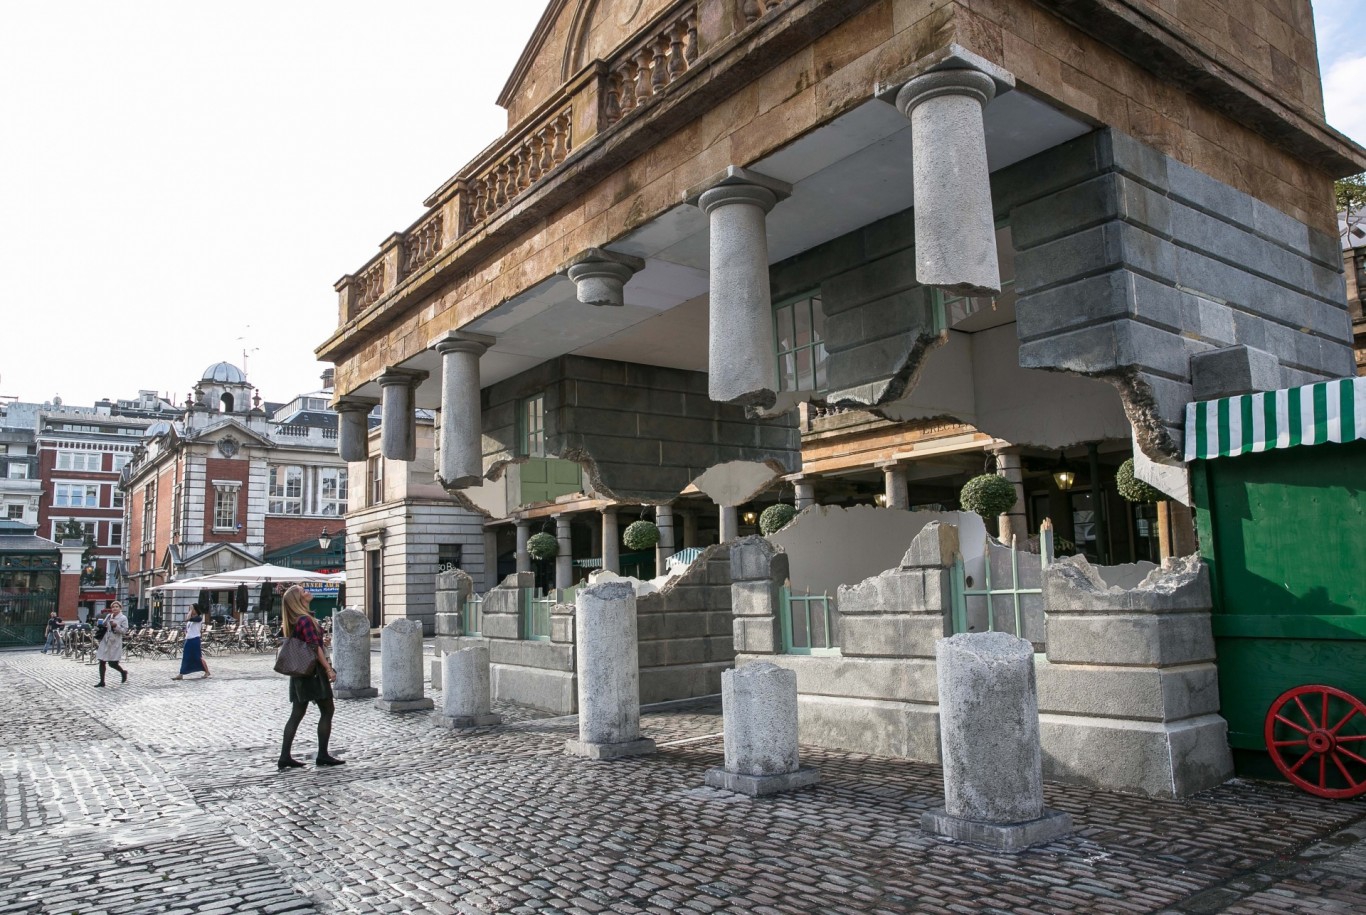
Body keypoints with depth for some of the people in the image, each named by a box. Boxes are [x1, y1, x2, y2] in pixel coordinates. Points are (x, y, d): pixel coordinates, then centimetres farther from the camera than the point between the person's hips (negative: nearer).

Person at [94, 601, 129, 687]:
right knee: (102, 662, 3)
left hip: (115, 643, -5)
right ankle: (102, 681, 12)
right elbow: (103, 626, 22)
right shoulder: (108, 616, 9)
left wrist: (116, 626, -24)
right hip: (105, 641, 5)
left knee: (112, 663, -3)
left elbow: (124, 630, -11)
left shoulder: (123, 618, -5)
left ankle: (123, 672, 26)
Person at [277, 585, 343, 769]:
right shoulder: (305, 619, -17)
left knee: (297, 713, 10)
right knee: (327, 711, 0)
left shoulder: (294, 621, 11)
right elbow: (315, 647, -21)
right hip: (313, 671, -9)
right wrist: (329, 669, -20)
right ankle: (322, 755, 4)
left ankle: (285, 757, 10)